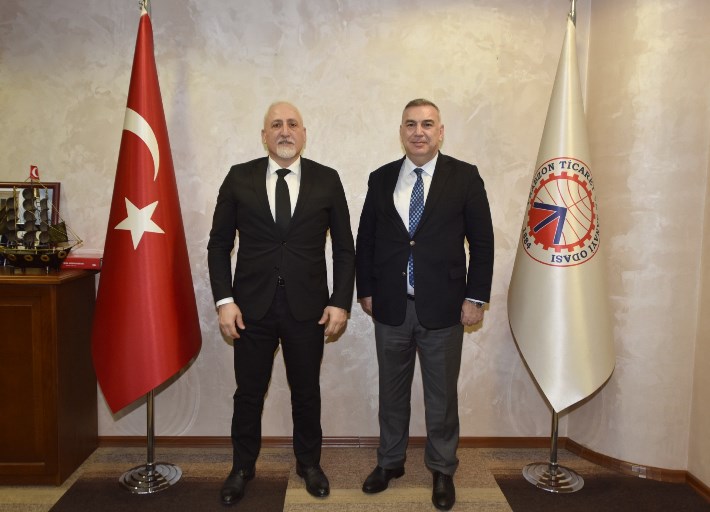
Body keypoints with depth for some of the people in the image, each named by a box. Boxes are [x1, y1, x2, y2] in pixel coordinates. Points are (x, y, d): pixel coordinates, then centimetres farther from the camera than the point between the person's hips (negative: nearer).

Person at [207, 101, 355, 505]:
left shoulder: (327, 180, 1)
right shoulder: (239, 178, 2)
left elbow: (344, 247, 3)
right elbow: (219, 244, 3)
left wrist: (341, 302, -4)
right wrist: (224, 300, -5)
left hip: (307, 307, 0)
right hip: (252, 306, 0)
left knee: (306, 391, 15)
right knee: (249, 393, 13)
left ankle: (309, 463, 37)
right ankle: (242, 468, 35)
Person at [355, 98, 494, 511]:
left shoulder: (465, 177, -2)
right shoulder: (381, 179, 5)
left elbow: (482, 241, -2)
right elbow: (365, 240, 9)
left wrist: (477, 297, -6)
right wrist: (366, 290, 6)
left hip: (443, 307, -2)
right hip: (391, 306, 2)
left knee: (442, 394, 11)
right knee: (392, 390, 16)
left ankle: (443, 470, 31)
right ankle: (391, 461, 36)